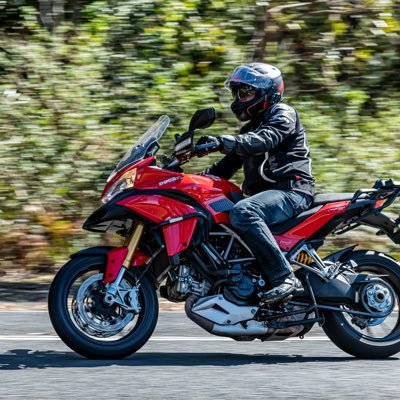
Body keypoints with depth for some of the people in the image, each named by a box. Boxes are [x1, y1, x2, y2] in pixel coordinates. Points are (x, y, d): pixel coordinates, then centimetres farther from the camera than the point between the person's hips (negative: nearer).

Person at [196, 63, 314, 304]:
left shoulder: (282, 114, 0)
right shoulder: (251, 128, 28)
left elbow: (264, 140, -22)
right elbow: (227, 167, 26)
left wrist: (224, 142, -37)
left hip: (291, 190, -10)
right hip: (265, 193, 10)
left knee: (242, 213, -37)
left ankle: (284, 278, -41)